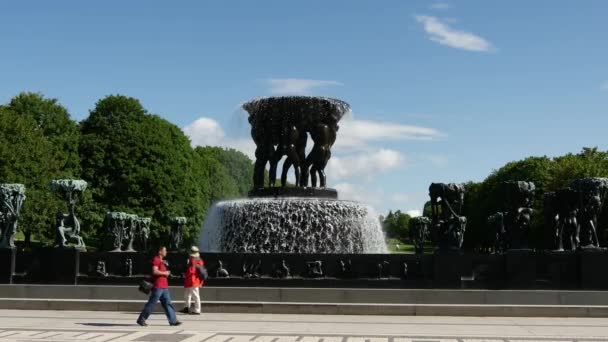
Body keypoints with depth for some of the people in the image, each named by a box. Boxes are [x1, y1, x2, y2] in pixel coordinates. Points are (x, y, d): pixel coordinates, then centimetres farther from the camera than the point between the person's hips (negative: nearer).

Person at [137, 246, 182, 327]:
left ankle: (173, 320, 5)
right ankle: (141, 319, 6)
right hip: (157, 286, -10)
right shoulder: (156, 259, -10)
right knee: (151, 304, -4)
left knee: (168, 303, 5)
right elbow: (155, 271, -23)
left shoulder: (162, 261, 20)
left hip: (164, 287, 10)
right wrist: (165, 273, -13)